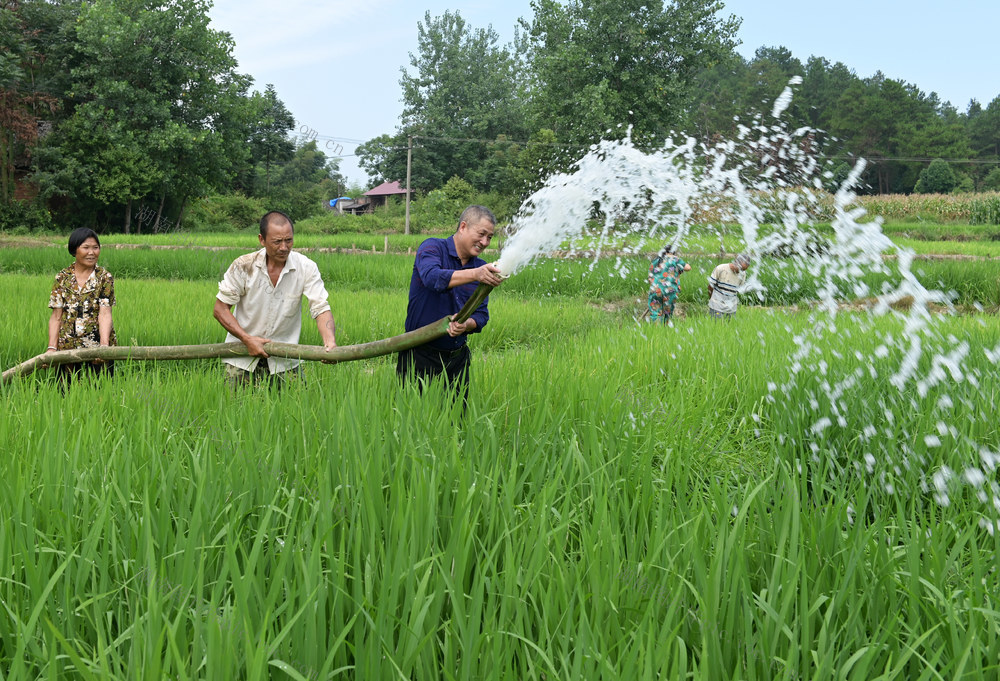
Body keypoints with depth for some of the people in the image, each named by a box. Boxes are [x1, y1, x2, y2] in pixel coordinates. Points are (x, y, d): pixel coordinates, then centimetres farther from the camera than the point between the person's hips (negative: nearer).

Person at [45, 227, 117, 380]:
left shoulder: (105, 278, 0)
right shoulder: (62, 278, 5)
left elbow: (105, 313, -11)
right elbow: (56, 317, 2)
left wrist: (104, 345, -25)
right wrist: (52, 347, -10)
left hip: (98, 348, -1)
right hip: (67, 347, 2)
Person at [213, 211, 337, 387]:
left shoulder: (306, 268, -9)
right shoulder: (243, 266, -10)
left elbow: (321, 308, -14)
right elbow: (220, 309, -5)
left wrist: (330, 341, -34)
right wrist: (248, 339, -16)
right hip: (242, 357, -1)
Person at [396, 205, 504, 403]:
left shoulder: (482, 267, 9)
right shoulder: (433, 248, -6)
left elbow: (481, 313, 5)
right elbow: (432, 277, -28)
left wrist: (467, 325, -19)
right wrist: (474, 274, -42)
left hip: (457, 360, 5)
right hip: (420, 357, -5)